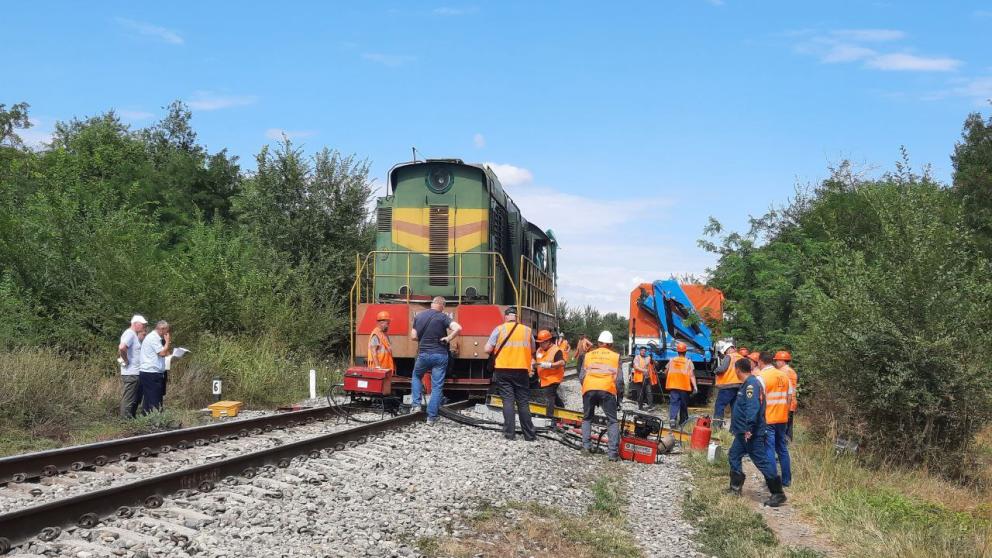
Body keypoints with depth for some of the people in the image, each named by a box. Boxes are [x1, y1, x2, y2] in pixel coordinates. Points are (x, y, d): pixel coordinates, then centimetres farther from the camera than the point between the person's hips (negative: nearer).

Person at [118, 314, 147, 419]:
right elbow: (122, 348, -31)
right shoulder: (129, 334, -15)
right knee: (128, 400, -4)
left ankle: (131, 419, 23)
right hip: (130, 374, -10)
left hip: (135, 373, 10)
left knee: (135, 401, 16)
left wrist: (141, 338, 8)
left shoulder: (134, 335, 16)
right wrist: (126, 360, -18)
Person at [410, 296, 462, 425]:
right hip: (440, 355, -2)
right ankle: (431, 417, 4)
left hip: (423, 354, 2)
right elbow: (458, 328, -23)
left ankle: (416, 404, 17)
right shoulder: (442, 317, -9)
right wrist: (448, 338, -10)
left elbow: (413, 337, 6)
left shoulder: (418, 316, 2)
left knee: (416, 376, 29)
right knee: (436, 386, 5)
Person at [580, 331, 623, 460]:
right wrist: (619, 394, 19)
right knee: (612, 421, 4)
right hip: (607, 390, -2)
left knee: (587, 419, 20)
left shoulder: (589, 355, 19)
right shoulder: (615, 356, 14)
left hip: (589, 389, 2)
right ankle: (613, 452, -8)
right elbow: (619, 379, 8)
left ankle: (586, 446, 10)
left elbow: (581, 377, 14)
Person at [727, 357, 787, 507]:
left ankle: (778, 494, -3)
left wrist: (749, 428, -30)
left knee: (762, 461, -7)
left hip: (751, 434, -11)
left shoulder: (751, 384, -18)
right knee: (734, 456, 18)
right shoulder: (747, 383, 14)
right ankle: (735, 489, 26)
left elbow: (753, 407, -28)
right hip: (743, 432, 11)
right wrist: (737, 427, 26)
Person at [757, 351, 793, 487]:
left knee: (769, 450, -1)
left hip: (767, 419, -6)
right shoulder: (784, 375, 7)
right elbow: (789, 397, 12)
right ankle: (786, 480, 21)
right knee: (782, 448, 15)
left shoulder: (762, 377, -12)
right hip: (783, 418, 6)